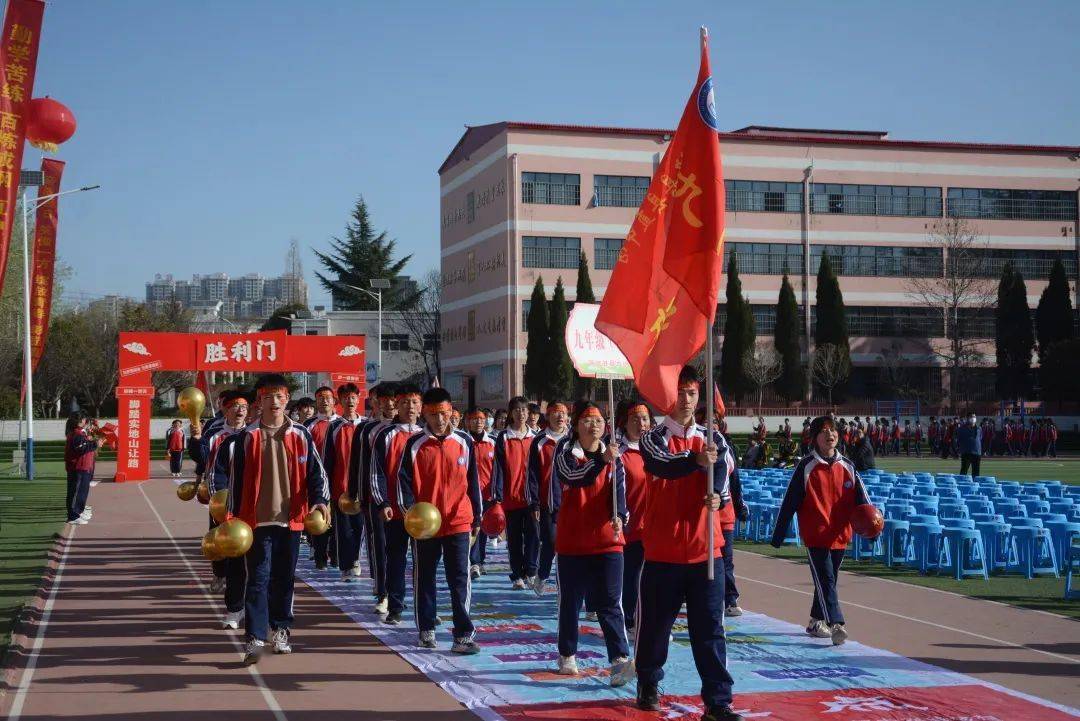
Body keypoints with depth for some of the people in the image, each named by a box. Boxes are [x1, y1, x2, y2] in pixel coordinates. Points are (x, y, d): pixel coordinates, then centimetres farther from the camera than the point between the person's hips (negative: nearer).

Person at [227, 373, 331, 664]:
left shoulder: (300, 435, 3)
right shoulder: (247, 437, 0)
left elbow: (316, 471, 4)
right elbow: (237, 479, 3)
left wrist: (320, 500, -13)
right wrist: (234, 516, 2)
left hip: (290, 519, 2)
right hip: (257, 519, -2)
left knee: (284, 578, 12)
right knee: (258, 579, -6)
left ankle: (281, 630, 26)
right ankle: (255, 638, -8)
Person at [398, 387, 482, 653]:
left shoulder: (464, 443, 5)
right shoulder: (415, 444, -1)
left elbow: (472, 482, 11)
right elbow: (404, 479, -2)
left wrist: (476, 518, 12)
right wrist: (410, 508, -18)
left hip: (458, 522, 0)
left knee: (460, 580, -4)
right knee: (424, 579, 10)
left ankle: (463, 636, -3)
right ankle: (426, 630, 23)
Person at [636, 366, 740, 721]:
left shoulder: (711, 439, 8)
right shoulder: (654, 438, -1)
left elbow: (722, 467, -12)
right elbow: (662, 465, -23)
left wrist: (717, 494, -35)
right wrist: (696, 460, -43)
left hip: (705, 550, 2)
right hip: (662, 550, -2)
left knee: (710, 629, 0)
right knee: (654, 624, 9)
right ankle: (648, 686, 30)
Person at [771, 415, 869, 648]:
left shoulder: (847, 467, 7)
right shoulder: (806, 467, -6)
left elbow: (860, 497, 0)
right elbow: (790, 501, -5)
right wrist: (778, 535, -5)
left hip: (840, 534, 5)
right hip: (815, 534, -5)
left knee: (828, 579, 14)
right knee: (825, 579, -13)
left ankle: (816, 622, 29)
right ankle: (836, 625, -20)